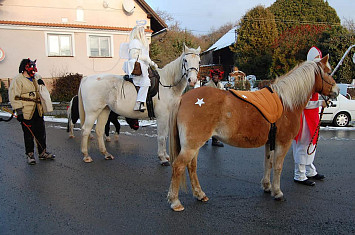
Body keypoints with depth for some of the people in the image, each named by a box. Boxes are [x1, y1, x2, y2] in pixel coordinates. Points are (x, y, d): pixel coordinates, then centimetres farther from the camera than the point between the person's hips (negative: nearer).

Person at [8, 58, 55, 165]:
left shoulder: (35, 78, 12)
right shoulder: (18, 80, -9)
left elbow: (37, 75, 37)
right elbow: (14, 97, -14)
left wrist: (40, 81, 11)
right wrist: (19, 111, -21)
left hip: (38, 111, 7)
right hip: (26, 112, -7)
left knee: (41, 132, 11)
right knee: (29, 134, 1)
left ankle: (42, 153, 22)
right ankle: (30, 155, 14)